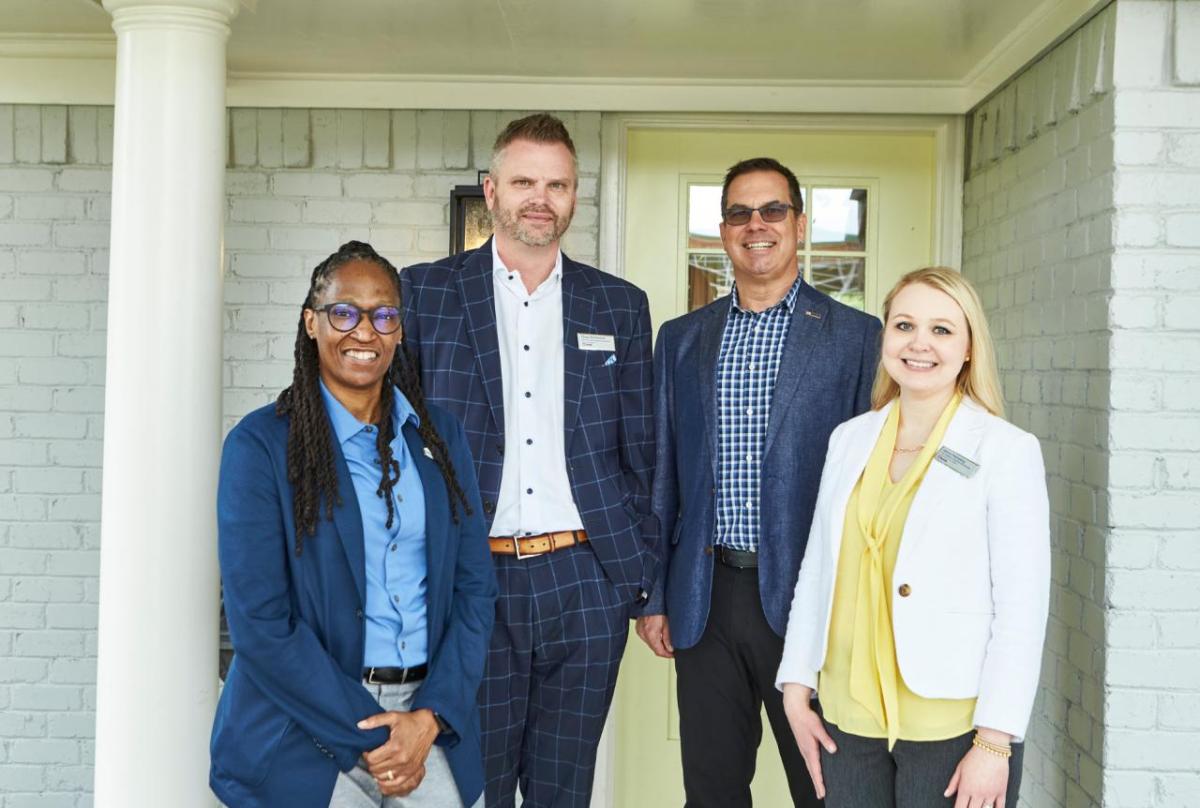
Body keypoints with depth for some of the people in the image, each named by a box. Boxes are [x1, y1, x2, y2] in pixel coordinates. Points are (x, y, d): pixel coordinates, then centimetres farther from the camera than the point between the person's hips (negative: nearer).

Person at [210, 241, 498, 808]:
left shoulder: (439, 435, 8)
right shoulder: (261, 444, -4)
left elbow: (474, 588, 7)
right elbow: (258, 623, -9)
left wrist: (429, 718, -6)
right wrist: (370, 736, -11)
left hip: (429, 719, 3)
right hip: (305, 725, -2)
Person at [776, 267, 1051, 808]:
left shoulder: (1007, 452, -8)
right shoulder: (849, 440, 7)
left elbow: (1022, 608, -9)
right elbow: (816, 570, 10)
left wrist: (994, 743, -12)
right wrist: (796, 688, 7)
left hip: (953, 729, -4)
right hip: (849, 721, 4)